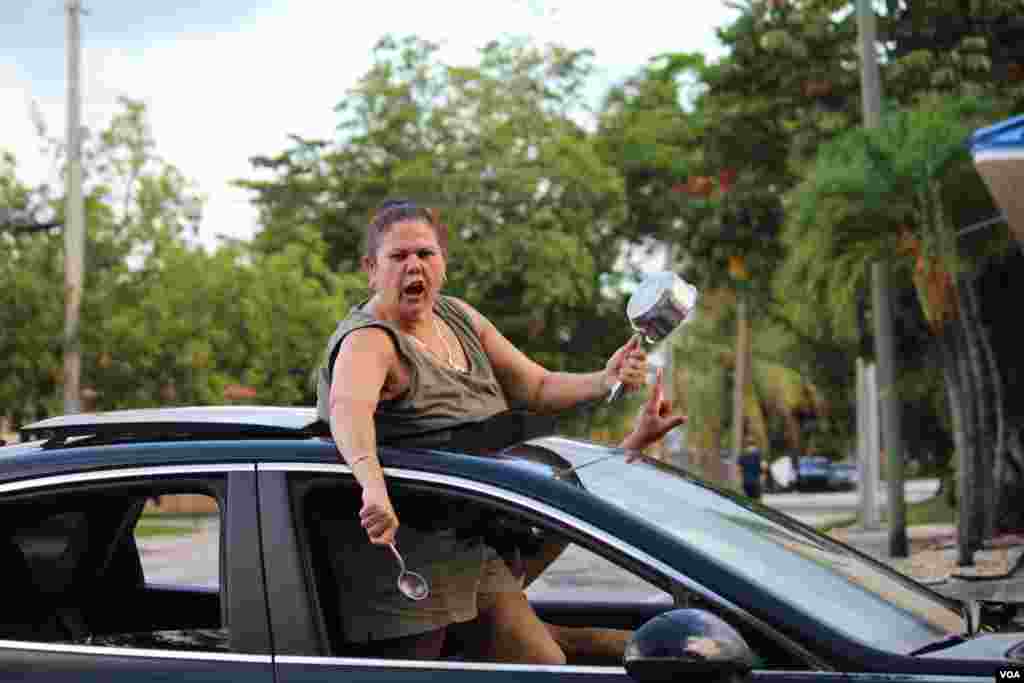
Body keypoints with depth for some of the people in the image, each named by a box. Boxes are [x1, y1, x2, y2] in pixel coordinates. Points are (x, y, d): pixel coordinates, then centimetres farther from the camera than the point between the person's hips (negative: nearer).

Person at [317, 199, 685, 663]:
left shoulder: (459, 318, 9)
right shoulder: (369, 341, -17)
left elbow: (537, 387, 13)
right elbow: (348, 408, -40)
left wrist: (604, 381, -7)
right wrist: (373, 484, -59)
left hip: (476, 556, 8)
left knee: (550, 667, 7)